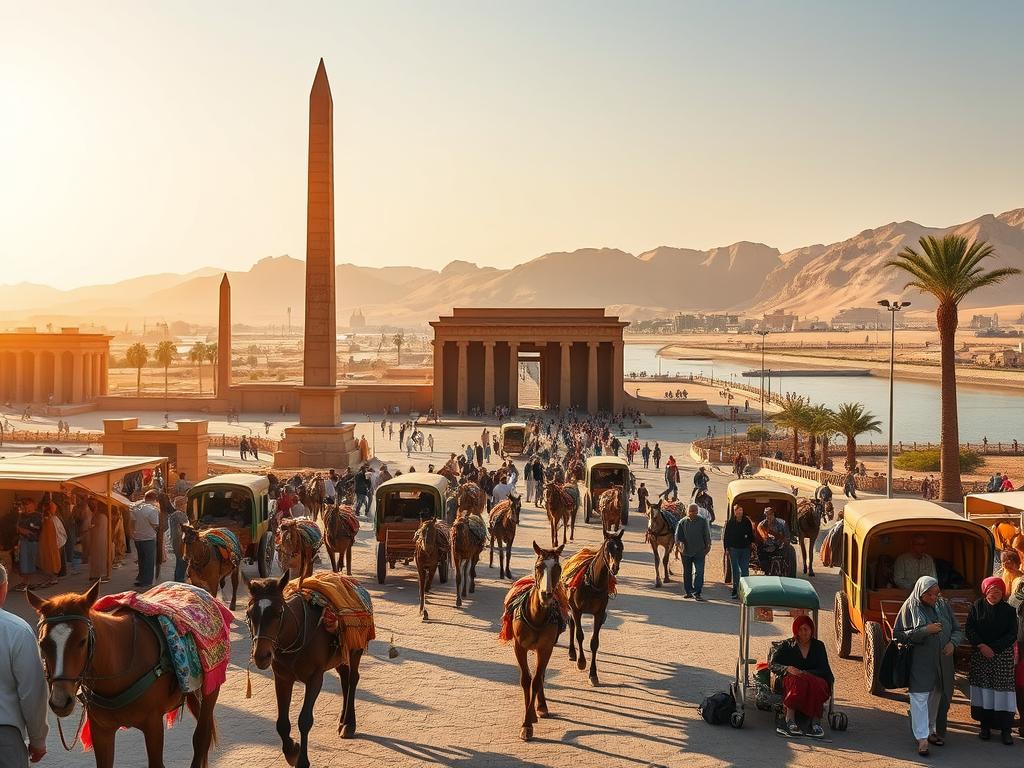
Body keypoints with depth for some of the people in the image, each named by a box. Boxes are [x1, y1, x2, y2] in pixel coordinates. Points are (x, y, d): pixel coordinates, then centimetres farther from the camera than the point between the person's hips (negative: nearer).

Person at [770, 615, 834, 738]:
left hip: (814, 679, 1)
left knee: (817, 684, -36)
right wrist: (787, 669, -17)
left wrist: (806, 673, -11)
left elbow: (824, 669, 7)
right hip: (791, 679, -1)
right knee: (798, 682, -38)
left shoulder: (818, 646, 17)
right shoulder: (787, 645, 15)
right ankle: (790, 720, -42)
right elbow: (773, 664, 4)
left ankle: (816, 722, -41)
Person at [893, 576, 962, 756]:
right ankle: (922, 739, -6)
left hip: (942, 661, 5)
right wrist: (925, 630, -20)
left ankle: (931, 731, 30)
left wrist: (953, 642, -11)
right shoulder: (910, 607, -8)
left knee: (937, 697, 14)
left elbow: (957, 630, 12)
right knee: (920, 698, -7)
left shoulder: (943, 605, 3)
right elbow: (897, 633, -11)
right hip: (919, 662, -4)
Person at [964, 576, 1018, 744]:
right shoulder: (978, 606, 2)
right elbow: (968, 628, 0)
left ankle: (1006, 729, 1)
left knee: (1003, 690, -5)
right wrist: (981, 646, -12)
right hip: (980, 655, 1)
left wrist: (993, 648, -12)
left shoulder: (1009, 610, 0)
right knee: (983, 690, 2)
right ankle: (985, 725, 12)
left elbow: (1012, 634, -3)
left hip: (1003, 656, -1)